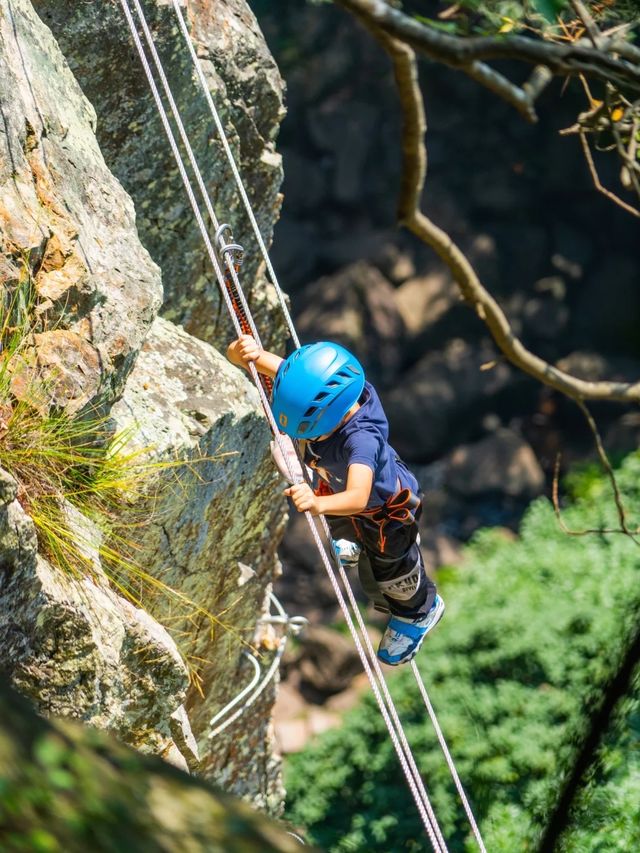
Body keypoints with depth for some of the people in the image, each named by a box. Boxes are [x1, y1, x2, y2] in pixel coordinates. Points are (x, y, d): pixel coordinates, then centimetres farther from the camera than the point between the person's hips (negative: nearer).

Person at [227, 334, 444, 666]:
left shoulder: (362, 437, -51)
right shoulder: (311, 389, -34)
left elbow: (358, 499, -64)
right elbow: (237, 354, -32)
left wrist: (318, 504, -83)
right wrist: (242, 352, -56)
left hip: (385, 509, -5)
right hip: (335, 486, 5)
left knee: (392, 569, 24)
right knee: (339, 527, 38)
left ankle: (418, 612, 57)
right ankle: (356, 544, 74)